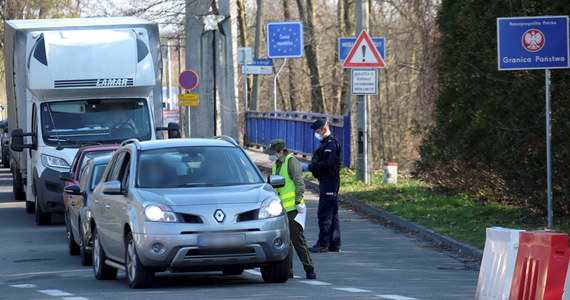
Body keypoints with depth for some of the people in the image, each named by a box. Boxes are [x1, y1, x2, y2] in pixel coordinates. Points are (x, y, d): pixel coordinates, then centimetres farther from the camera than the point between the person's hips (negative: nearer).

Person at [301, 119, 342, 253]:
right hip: (326, 181, 11)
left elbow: (328, 163, -23)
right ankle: (334, 244, 15)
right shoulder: (326, 143, 19)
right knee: (332, 213, 11)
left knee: (324, 213, -10)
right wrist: (309, 167, 8)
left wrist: (309, 167, -20)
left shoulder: (332, 144, -14)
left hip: (329, 181, -11)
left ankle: (323, 244, -9)